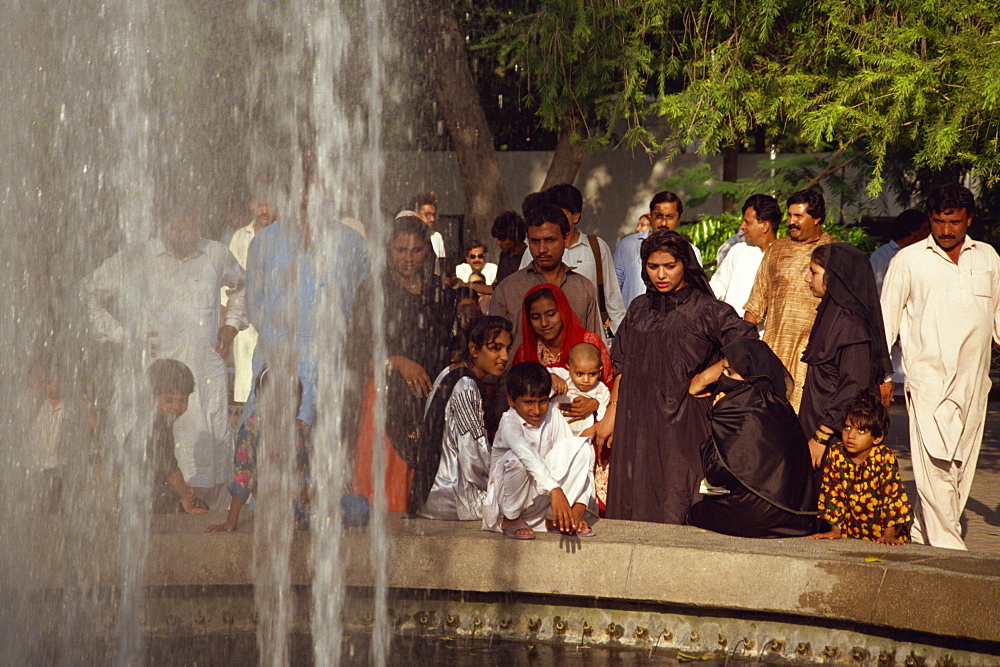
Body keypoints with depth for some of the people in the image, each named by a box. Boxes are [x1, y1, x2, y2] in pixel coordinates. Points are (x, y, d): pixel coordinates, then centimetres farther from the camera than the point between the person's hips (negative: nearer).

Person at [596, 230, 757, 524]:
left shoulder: (705, 310, -4)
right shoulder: (640, 308, 12)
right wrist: (611, 412, 13)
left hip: (681, 423, -5)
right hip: (636, 425, 5)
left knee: (675, 509, -7)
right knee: (635, 504, 3)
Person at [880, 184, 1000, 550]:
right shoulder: (908, 260, 2)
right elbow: (887, 319, 5)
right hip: (928, 379, -4)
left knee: (960, 466, 5)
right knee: (935, 463, -12)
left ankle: (922, 535, 15)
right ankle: (947, 545, -10)